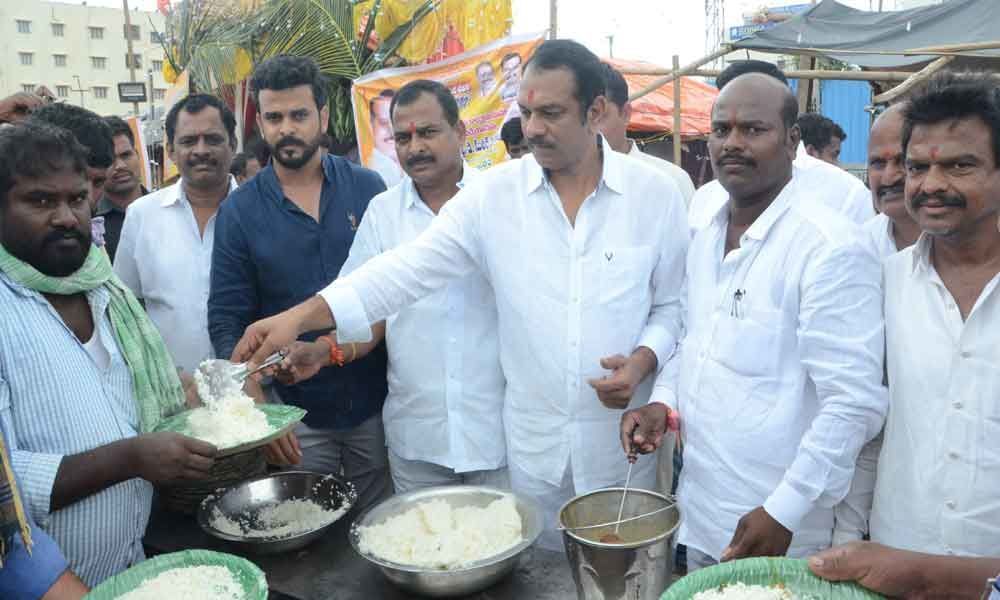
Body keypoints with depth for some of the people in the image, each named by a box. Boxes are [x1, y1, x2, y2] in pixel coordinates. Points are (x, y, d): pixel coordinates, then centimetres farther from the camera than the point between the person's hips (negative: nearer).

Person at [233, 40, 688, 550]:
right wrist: (300, 316, -22)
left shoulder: (655, 195, -5)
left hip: (623, 439, 0)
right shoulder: (494, 194, -6)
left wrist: (642, 361, -17)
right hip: (532, 443, 1)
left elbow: (671, 307, 3)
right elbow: (408, 270, -12)